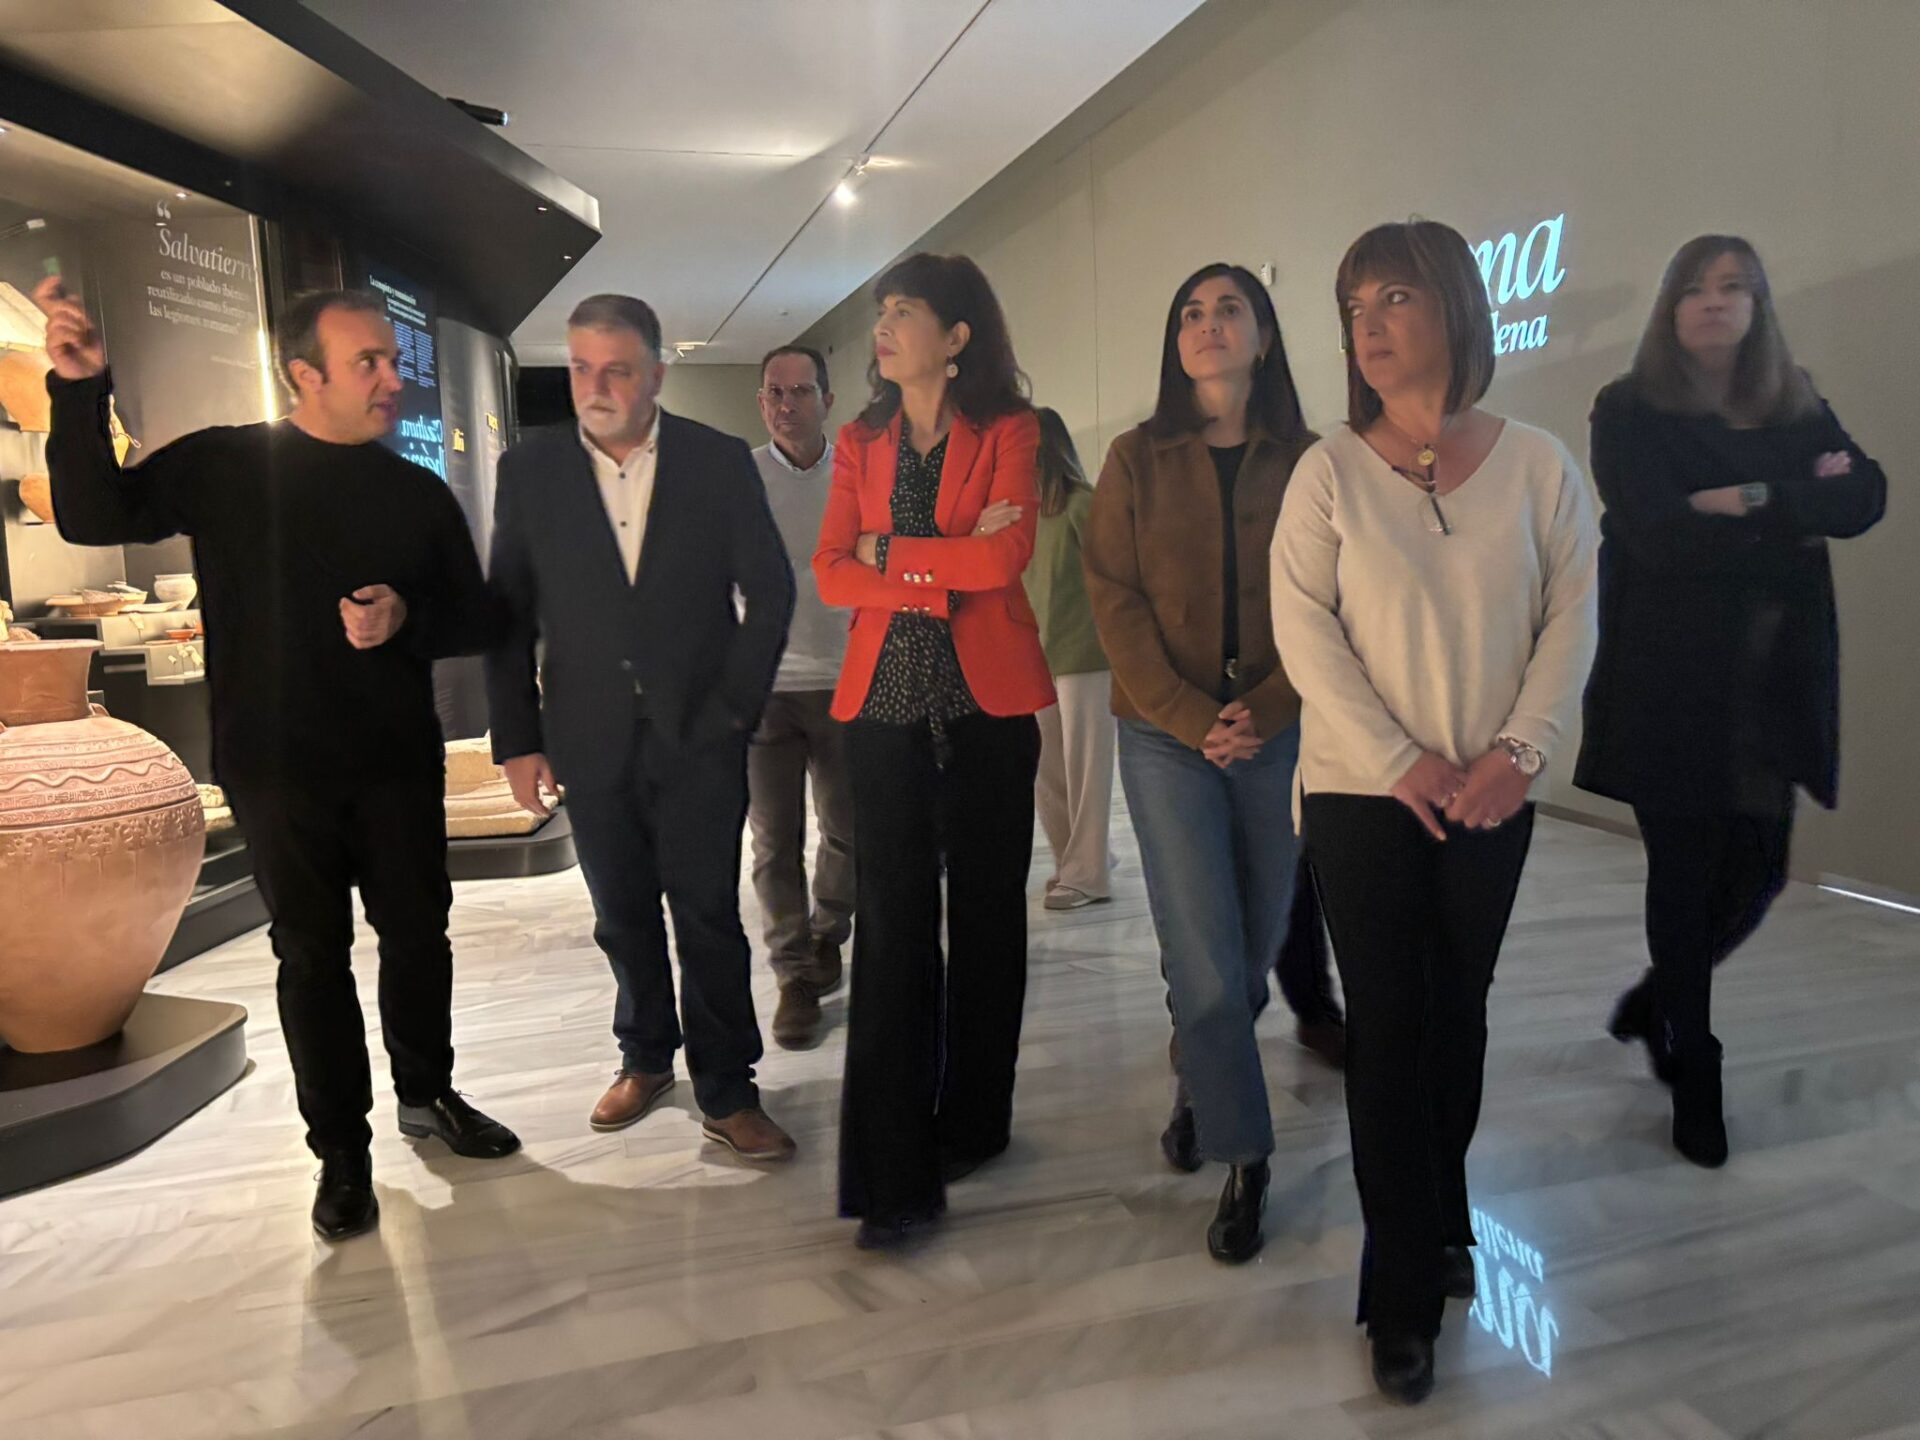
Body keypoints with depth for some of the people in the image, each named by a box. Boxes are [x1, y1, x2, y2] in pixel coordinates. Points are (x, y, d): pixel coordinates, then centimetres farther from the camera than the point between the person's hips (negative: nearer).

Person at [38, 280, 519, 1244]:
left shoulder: (417, 493, 4)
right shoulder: (224, 467, -1)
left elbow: (476, 617, 6)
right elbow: (91, 515, -4)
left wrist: (408, 618, -14)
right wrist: (81, 392, -16)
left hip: (398, 766, 2)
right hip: (277, 770, -2)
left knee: (418, 935, 12)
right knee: (312, 957, 7)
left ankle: (427, 1095, 34)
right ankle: (342, 1151, 21)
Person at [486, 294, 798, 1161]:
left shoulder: (720, 462, -1)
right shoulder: (529, 470, 3)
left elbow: (769, 590, 2)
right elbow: (509, 616, 4)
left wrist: (736, 704, -4)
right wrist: (517, 740, 0)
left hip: (699, 733, -1)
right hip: (591, 739, 2)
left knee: (708, 916, 2)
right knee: (623, 918, 13)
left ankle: (726, 1091, 16)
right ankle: (645, 1058, 33)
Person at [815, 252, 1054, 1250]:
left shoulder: (1007, 430, 2)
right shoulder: (861, 441, 12)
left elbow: (1007, 555, -14)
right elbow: (829, 574, 1)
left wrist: (887, 552, -6)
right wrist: (946, 568, -11)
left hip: (987, 699, -2)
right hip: (887, 700, 2)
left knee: (985, 913, 8)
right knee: (891, 925, -3)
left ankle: (971, 1123, 27)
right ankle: (894, 1176, 3)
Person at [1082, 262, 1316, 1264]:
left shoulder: (1304, 460, 5)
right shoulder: (1137, 459, 4)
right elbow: (1115, 599, -2)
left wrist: (1266, 710, -13)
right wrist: (1193, 718, -11)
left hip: (1276, 734, 2)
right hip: (1166, 737, -1)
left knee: (1258, 945, 10)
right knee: (1206, 960, -6)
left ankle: (1196, 1085, 37)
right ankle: (1243, 1154, 11)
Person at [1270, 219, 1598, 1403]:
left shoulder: (1539, 465, 1)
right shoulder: (1330, 470, -3)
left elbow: (1573, 616, 0)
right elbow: (1303, 627, -8)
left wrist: (1521, 750, -13)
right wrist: (1401, 762, -15)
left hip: (1491, 799, 2)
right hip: (1361, 793, -1)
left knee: (1458, 1012, 13)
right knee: (1388, 1024, 2)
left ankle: (1441, 1215, 37)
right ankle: (1407, 1289, 15)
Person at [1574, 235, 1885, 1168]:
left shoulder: (1798, 409, 12)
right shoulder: (1628, 412, -3)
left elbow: (1867, 496, -2)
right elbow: (1657, 534, -17)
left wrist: (1759, 500, -18)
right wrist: (1799, 523, -9)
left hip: (1773, 686, 4)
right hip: (1670, 684, -4)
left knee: (1758, 872, 6)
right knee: (1685, 874, 2)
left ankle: (1656, 999, 34)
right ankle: (1693, 1071, 18)